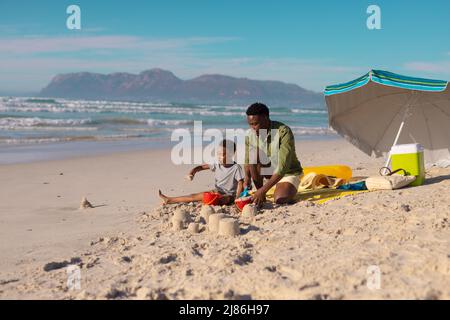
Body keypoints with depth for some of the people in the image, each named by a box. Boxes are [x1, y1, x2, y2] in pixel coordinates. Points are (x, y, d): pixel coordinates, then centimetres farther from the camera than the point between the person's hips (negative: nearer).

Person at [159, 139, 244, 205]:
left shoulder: (236, 168, -17)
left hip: (228, 195, -3)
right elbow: (201, 167, 7)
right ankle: (168, 200, -3)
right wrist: (192, 173, -13)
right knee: (194, 196, -2)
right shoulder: (217, 165, 0)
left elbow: (240, 183, -19)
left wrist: (237, 198, -29)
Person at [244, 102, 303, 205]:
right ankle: (260, 195, -14)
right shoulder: (251, 135, -10)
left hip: (288, 173, -4)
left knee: (280, 200, -30)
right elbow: (247, 161, 1)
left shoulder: (283, 132, -27)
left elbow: (283, 166, -33)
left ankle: (288, 190, 6)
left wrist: (263, 189, -39)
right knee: (254, 154, -24)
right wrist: (247, 177, -23)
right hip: (269, 172, 4)